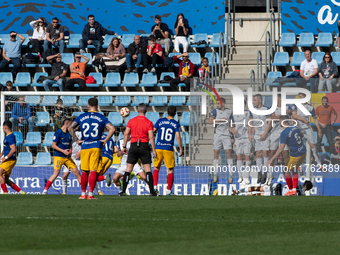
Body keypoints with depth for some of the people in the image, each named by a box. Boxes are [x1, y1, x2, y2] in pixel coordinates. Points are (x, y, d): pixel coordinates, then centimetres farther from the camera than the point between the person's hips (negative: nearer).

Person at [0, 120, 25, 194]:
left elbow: (13, 150, -26)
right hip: (7, 161, 10)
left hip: (10, 160, -10)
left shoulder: (10, 136, -16)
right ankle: (21, 192, 11)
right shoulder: (7, 136, 17)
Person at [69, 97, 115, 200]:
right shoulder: (101, 118, 3)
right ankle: (90, 194, -8)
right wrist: (105, 141, -2)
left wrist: (77, 140, 6)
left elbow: (70, 128, 3)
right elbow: (112, 129, -8)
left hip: (84, 147, 2)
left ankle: (83, 194, 11)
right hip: (96, 147, -2)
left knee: (84, 171, 10)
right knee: (93, 171, -2)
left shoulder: (81, 117, 8)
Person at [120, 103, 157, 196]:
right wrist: (154, 150, -5)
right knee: (148, 170, 1)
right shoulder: (149, 123, -2)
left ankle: (123, 191, 0)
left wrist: (124, 146, 8)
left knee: (128, 170, 4)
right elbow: (151, 137, -8)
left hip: (133, 146, 1)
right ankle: (152, 191, -4)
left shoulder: (131, 121, 4)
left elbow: (126, 134, 1)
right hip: (144, 146, -1)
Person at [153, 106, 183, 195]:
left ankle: (155, 187, 1)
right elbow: (178, 137, -9)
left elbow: (152, 131, 3)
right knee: (170, 170, 7)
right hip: (169, 149, -2)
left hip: (158, 148, 2)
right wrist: (181, 149, -3)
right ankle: (169, 190, 3)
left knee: (156, 168, 15)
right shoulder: (176, 124, -1)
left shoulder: (160, 121, 4)